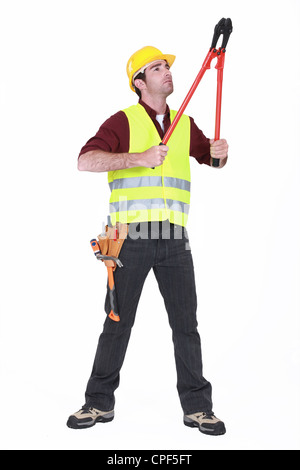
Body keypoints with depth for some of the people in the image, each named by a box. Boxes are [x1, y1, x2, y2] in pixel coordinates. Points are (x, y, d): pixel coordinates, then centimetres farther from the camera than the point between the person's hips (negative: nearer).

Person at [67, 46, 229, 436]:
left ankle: (196, 407, 15)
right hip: (132, 236, -4)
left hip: (174, 239, 4)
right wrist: (138, 157, -24)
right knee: (117, 322, 3)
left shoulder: (185, 123, 16)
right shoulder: (124, 121, 0)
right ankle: (100, 403, 18)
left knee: (186, 323, 5)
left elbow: (212, 158, 27)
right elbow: (86, 161, -13)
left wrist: (220, 152, 3)